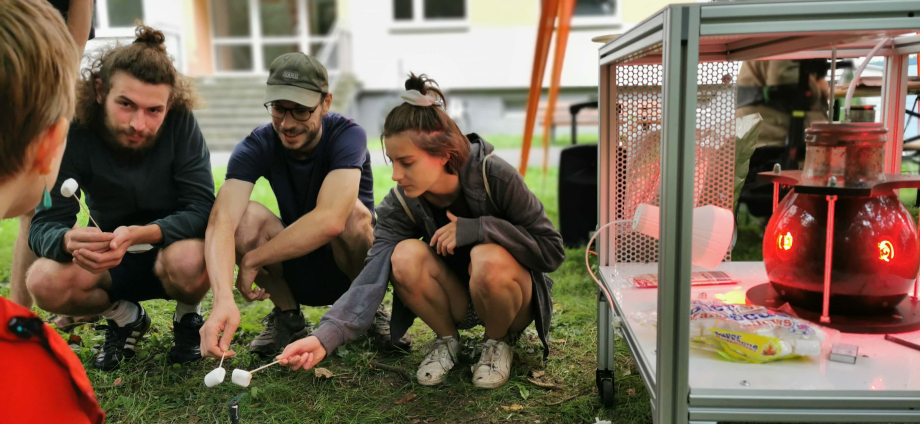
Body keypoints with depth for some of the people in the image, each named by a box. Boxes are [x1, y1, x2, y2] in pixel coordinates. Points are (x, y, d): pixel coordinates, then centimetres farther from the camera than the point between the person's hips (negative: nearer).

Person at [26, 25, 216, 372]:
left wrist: (141, 234, -44)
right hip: (111, 263, 2)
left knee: (188, 260, -37)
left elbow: (202, 209, -25)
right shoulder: (77, 134, -17)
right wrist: (69, 240, -45)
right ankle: (124, 316, 6)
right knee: (44, 281, -26)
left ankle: (188, 317, 0)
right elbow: (44, 225, -20)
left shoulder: (180, 124, -22)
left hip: (176, 247, -2)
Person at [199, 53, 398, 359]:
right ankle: (288, 319, -3)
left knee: (352, 212, -34)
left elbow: (329, 220, -40)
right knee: (246, 216, -24)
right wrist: (223, 299, -49)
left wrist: (252, 260, -30)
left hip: (352, 268, -2)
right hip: (296, 272, 3)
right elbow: (221, 222, -32)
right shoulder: (257, 147, -15)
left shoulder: (347, 136, -23)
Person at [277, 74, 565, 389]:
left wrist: (476, 228, -30)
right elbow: (373, 275, -27)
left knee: (489, 258, -37)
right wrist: (326, 337, -42)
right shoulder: (399, 204, -16)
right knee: (405, 255, -28)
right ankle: (447, 339, -1)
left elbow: (552, 251, -19)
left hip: (509, 296, -2)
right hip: (457, 303, 2)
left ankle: (499, 340, -4)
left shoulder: (494, 177, -24)